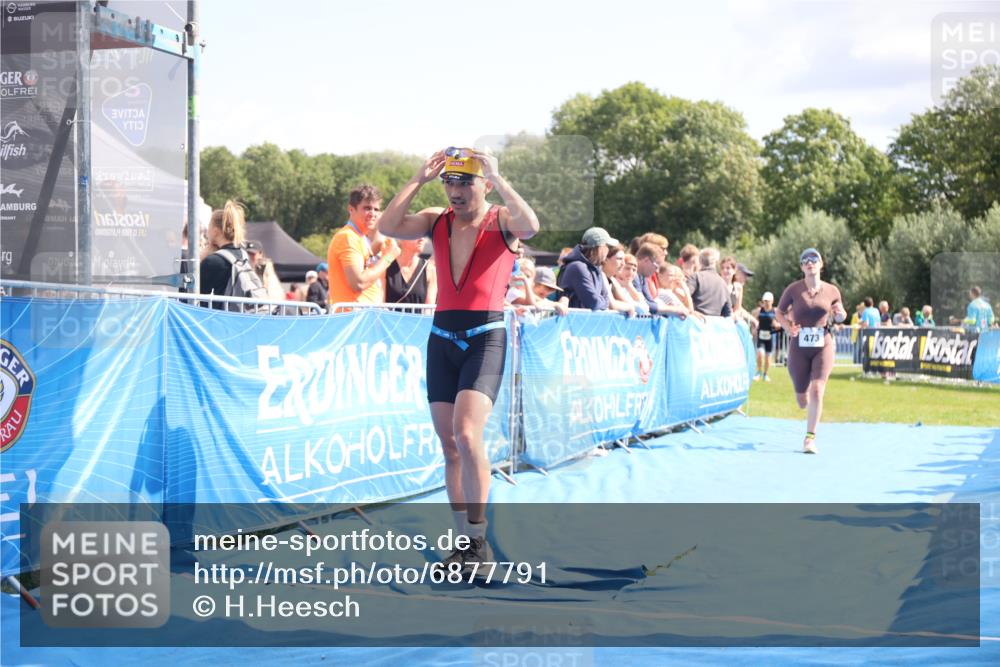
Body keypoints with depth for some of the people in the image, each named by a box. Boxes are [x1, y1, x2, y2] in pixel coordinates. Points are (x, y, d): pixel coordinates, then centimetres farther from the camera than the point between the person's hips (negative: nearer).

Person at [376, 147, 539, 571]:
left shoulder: (502, 221, -2)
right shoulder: (437, 221, 10)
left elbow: (531, 226, -25)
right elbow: (388, 227, -5)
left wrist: (497, 178, -20)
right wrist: (420, 178, -7)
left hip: (485, 337, -5)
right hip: (442, 337, 5)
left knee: (467, 435, -20)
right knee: (449, 445, 6)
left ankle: (480, 541, -7)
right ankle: (464, 541, 14)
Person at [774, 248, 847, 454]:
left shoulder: (832, 291, 2)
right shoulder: (793, 290, -3)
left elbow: (839, 317, 16)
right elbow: (779, 312, 7)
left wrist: (840, 314, -8)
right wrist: (787, 326, -13)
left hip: (823, 346, 0)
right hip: (799, 347, 0)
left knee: (816, 391, -16)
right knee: (802, 401, 6)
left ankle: (810, 438, -8)